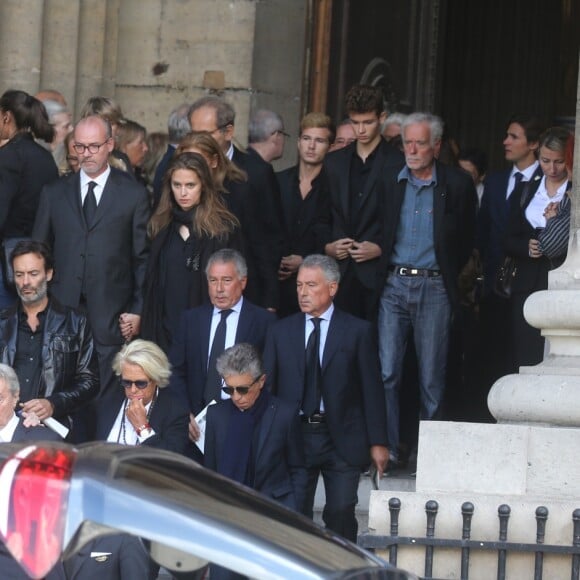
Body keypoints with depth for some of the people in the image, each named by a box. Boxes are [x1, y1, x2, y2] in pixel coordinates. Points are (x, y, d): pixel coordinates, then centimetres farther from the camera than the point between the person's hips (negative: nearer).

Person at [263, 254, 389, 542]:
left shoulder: (358, 331, 1)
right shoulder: (280, 332, 8)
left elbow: (372, 389, 0)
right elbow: (267, 386, 8)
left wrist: (377, 443, -3)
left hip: (342, 441, -2)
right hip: (294, 435, 2)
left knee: (341, 516, -3)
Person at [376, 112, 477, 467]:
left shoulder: (458, 185, 0)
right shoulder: (388, 181, 7)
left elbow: (467, 239, 6)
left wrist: (449, 275, 3)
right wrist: (380, 271, 6)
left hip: (435, 287, -2)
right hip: (393, 284, 2)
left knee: (432, 375, 1)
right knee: (386, 370, -4)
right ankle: (386, 447, -1)